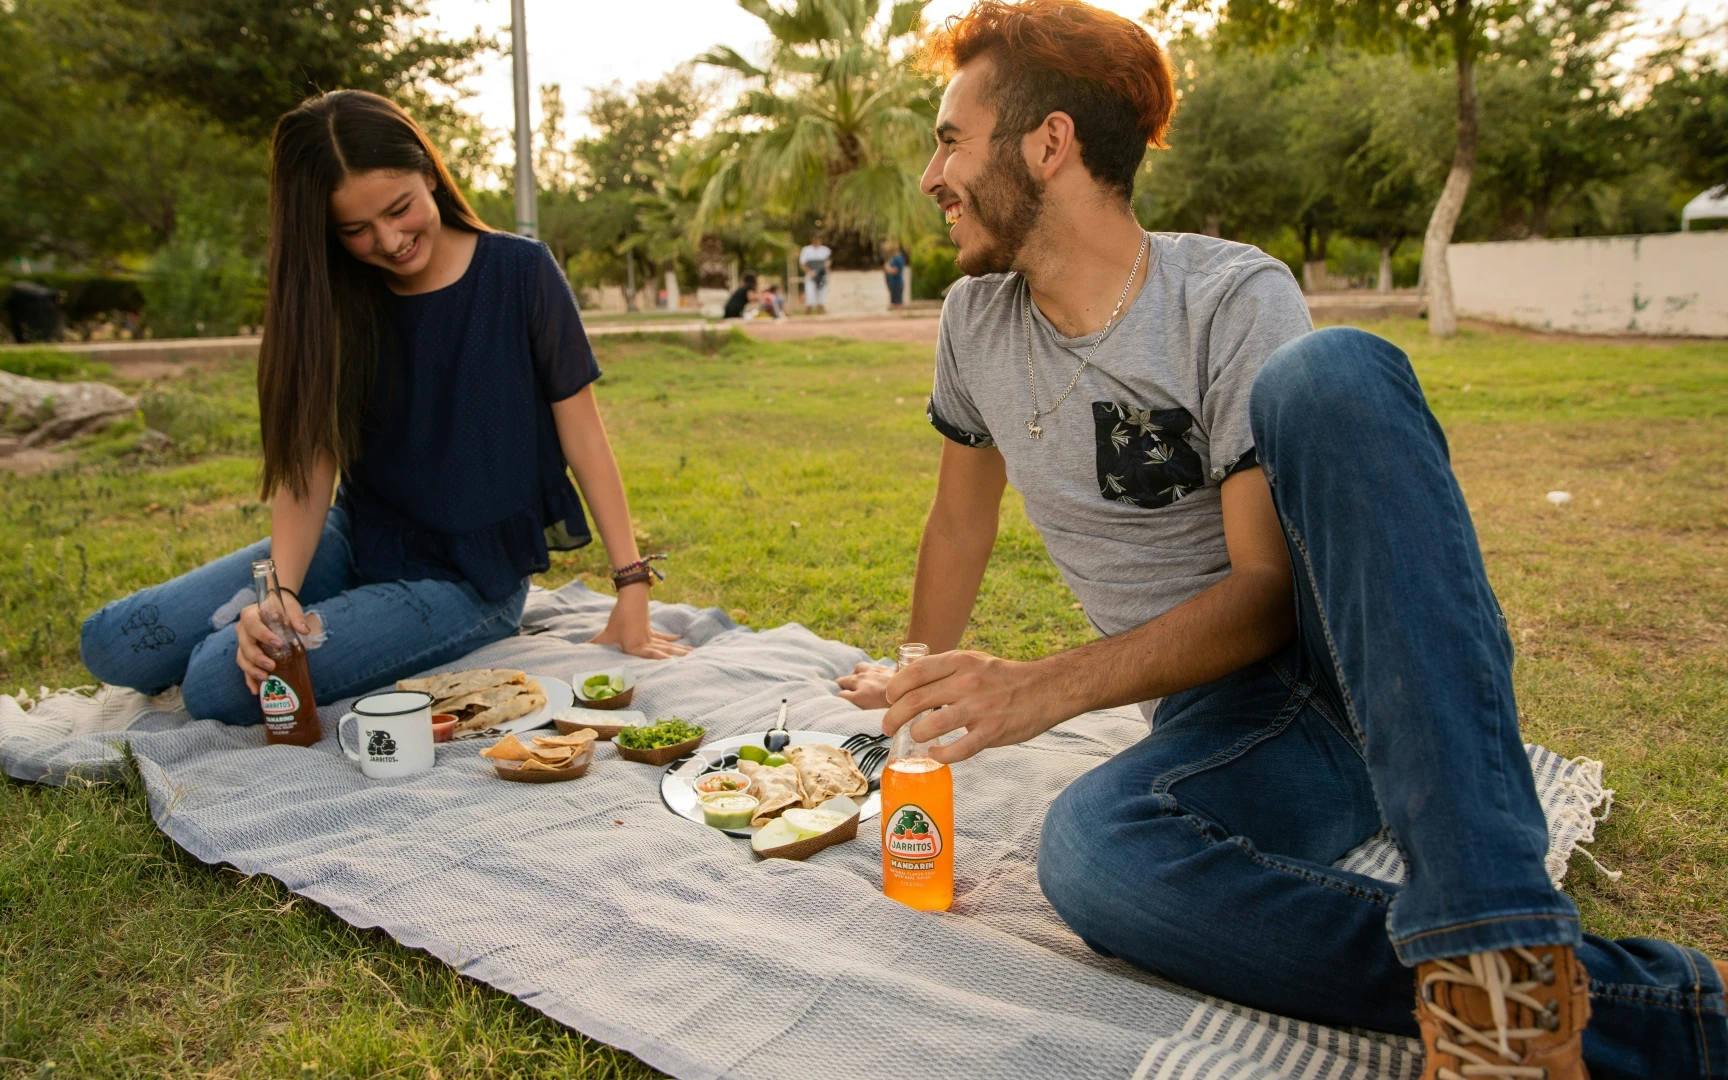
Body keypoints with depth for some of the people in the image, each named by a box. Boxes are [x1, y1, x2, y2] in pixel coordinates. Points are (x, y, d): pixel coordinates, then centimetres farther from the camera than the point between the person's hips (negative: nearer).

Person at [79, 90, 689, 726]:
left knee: (221, 684, -21)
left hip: (469, 581, -5)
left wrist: (632, 591, -13)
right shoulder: (332, 303, -1)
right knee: (112, 645, -5)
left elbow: (580, 431, -10)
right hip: (357, 542, 5)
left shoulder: (519, 274, -12)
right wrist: (281, 590, -26)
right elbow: (310, 462, -8)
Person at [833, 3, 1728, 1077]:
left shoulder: (1235, 297, -10)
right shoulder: (976, 322, 6)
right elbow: (964, 514, 20)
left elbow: (1269, 586, -15)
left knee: (1330, 372, -33)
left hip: (1374, 665, -3)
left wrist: (1047, 687, -27)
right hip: (1224, 718, 3)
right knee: (1089, 852, -35)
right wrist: (923, 690, 26)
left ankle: (1498, 953, -39)